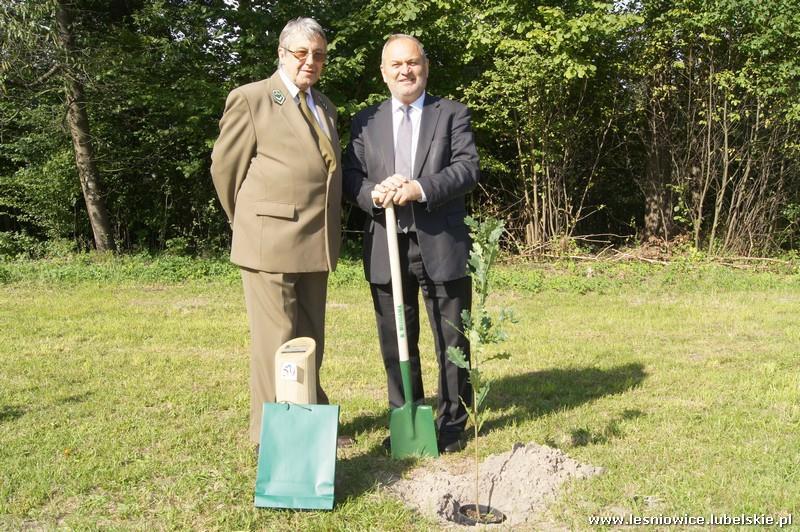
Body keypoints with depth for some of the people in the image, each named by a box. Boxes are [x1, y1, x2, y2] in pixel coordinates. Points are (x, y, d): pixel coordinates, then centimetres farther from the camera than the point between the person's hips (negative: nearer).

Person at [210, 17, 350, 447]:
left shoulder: (325, 107, 18)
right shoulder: (250, 98, -4)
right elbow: (225, 165, 0)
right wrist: (249, 222, 8)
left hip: (316, 244, 7)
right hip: (270, 240, -7)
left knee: (311, 340, 14)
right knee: (275, 342, -2)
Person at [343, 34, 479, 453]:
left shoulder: (452, 114, 8)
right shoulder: (365, 121, 14)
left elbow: (468, 168, -5)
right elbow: (350, 178, 5)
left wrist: (420, 189, -19)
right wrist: (375, 195, -17)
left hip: (441, 245, -2)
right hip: (387, 247, 2)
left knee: (452, 341, 5)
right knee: (396, 343, 9)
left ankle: (452, 423, 19)